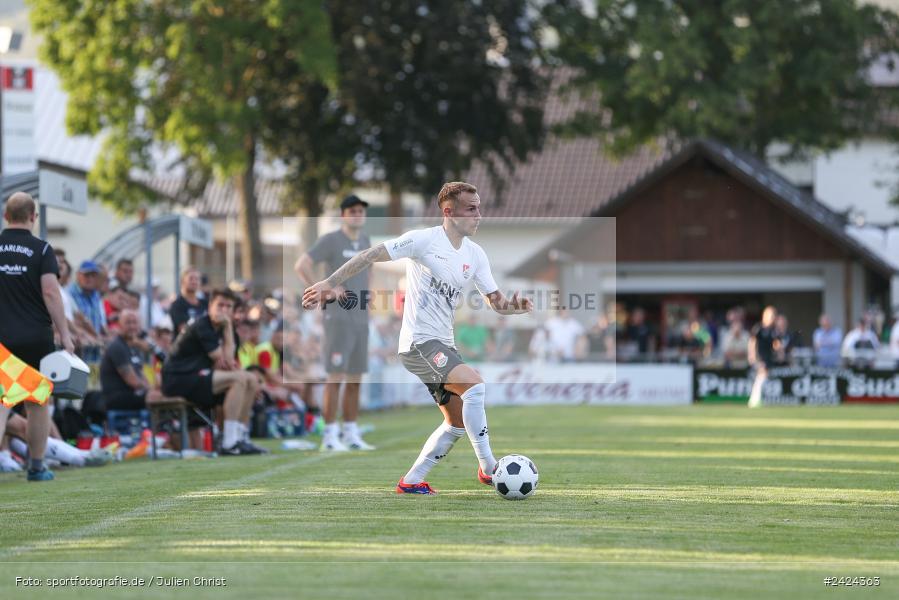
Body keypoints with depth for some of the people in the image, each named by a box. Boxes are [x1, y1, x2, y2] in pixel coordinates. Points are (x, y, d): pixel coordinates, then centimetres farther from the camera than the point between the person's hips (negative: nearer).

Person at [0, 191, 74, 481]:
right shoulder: (41, 250, -5)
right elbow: (50, 292, -13)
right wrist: (64, 334, -11)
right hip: (36, 336, -1)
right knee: (38, 403, 11)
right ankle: (37, 467, 17)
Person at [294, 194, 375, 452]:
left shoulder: (365, 240, 15)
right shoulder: (331, 240, -7)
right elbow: (300, 266, -14)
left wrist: (367, 293, 13)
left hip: (361, 317, 7)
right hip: (338, 317, -7)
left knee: (355, 378, 9)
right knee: (336, 376, -10)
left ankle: (351, 434, 14)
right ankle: (330, 435, -9)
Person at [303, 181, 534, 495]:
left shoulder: (475, 254, 9)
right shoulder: (424, 240, -11)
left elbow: (496, 301, 11)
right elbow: (371, 255, -9)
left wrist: (514, 306, -12)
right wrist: (331, 282, -13)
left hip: (442, 345, 9)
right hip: (419, 340, -9)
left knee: (457, 424, 9)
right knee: (475, 385, -26)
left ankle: (411, 481, 18)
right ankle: (488, 468, -21)